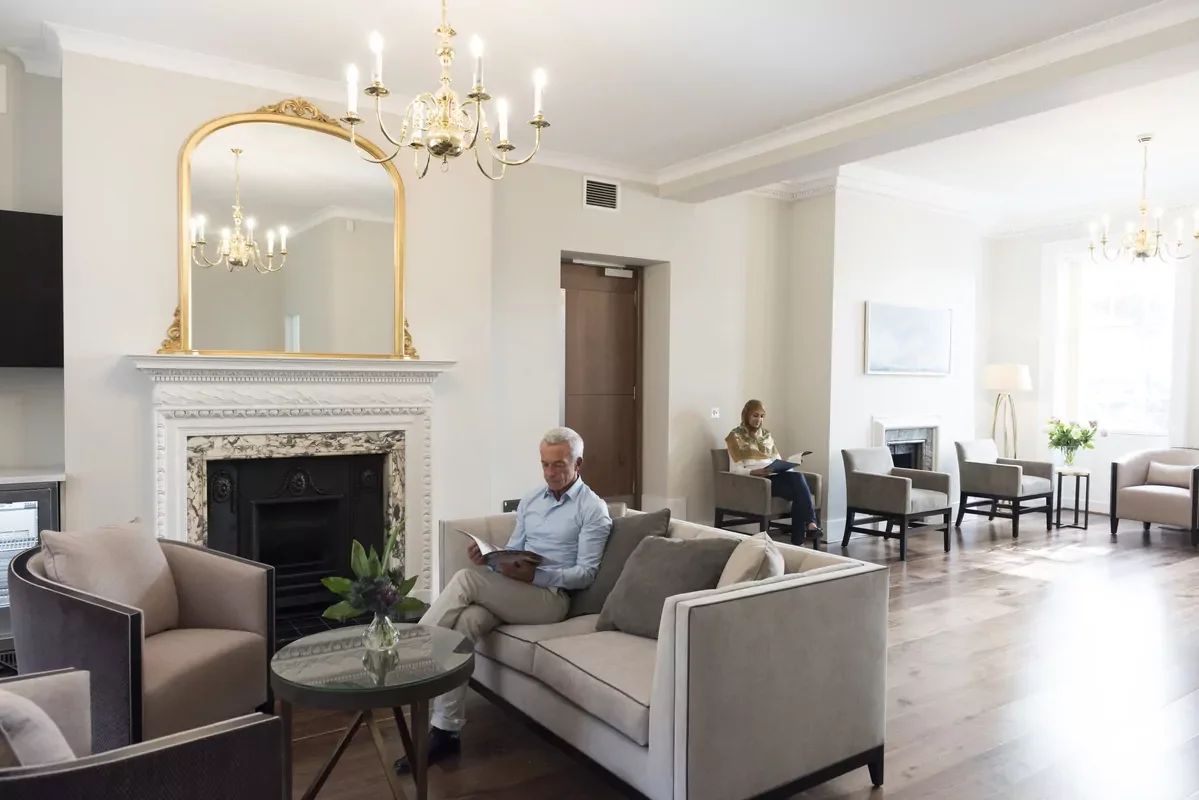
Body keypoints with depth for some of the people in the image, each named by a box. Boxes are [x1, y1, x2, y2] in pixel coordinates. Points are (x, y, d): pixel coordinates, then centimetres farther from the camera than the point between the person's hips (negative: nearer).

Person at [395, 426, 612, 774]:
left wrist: (535, 575, -23)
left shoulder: (593, 509, -2)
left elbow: (586, 573, -9)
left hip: (551, 597, -6)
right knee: (465, 621, -27)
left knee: (466, 579, -27)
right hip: (512, 593, 6)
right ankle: (446, 730, -23)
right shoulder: (530, 500, 19)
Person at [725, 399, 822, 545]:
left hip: (775, 475, 5)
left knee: (798, 476, -31)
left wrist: (793, 460, -5)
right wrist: (755, 471, -24)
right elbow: (735, 470, -5)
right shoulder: (736, 436, 2)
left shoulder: (766, 435, 22)